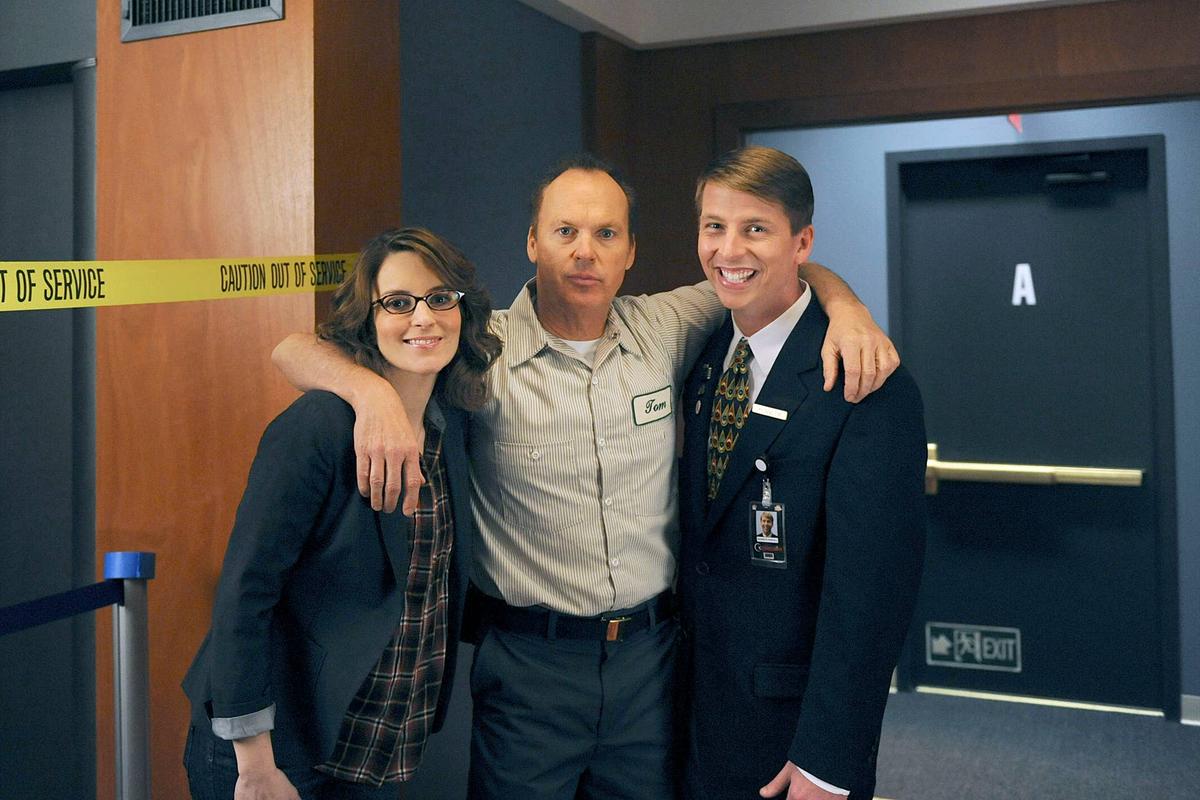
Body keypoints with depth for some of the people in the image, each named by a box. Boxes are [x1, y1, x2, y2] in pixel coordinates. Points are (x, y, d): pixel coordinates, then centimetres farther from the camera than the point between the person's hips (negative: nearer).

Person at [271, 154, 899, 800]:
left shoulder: (664, 329, 0)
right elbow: (297, 351, -10)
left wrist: (845, 305, -9)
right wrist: (372, 392, -31)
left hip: (652, 651, 3)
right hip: (528, 661, -2)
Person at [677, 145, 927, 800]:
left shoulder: (866, 385, -19)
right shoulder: (702, 357, 3)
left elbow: (868, 586, -21)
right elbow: (699, 529, 8)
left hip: (799, 717, -6)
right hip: (697, 699, 6)